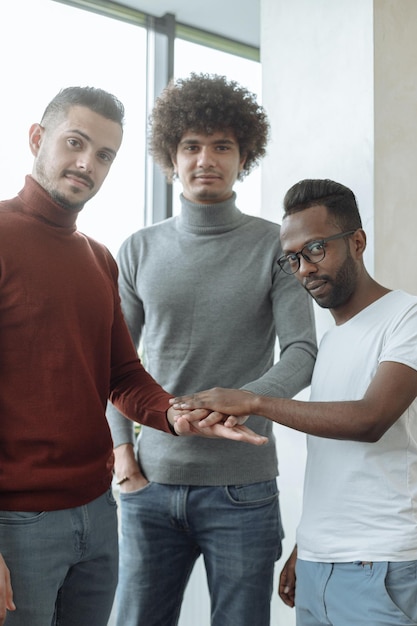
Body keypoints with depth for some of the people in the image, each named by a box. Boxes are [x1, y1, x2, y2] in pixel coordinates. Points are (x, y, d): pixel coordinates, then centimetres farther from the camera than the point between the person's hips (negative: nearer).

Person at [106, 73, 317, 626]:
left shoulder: (274, 246, 1)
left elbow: (302, 352, -6)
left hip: (242, 488, -2)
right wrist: (121, 446, 3)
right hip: (151, 483, 2)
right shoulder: (140, 250, 8)